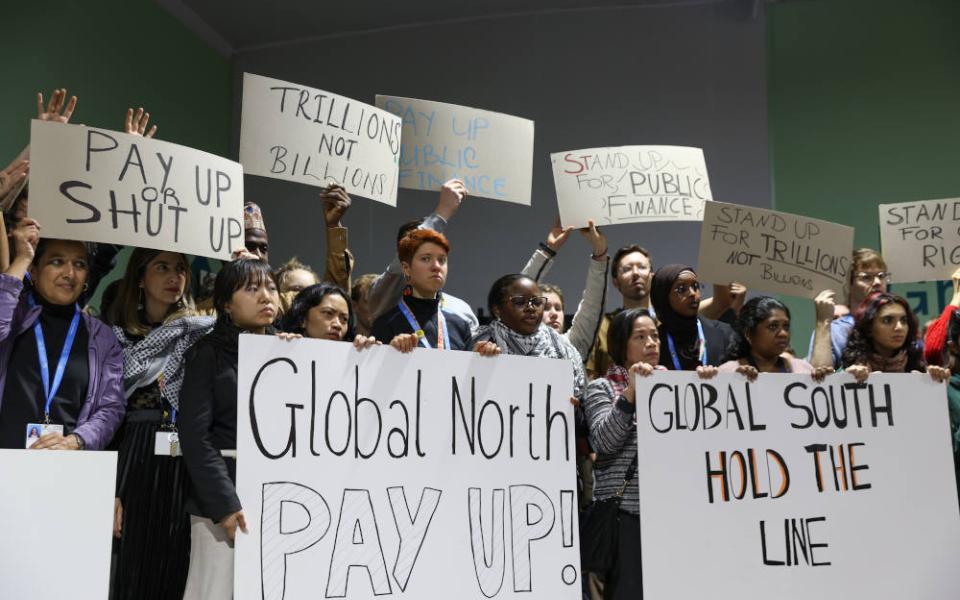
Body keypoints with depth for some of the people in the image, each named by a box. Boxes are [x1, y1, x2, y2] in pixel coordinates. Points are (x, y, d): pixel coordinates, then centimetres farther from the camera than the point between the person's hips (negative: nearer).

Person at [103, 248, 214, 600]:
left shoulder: (201, 333, 9)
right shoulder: (116, 335, 5)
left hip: (186, 465, 1)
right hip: (133, 462, -1)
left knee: (176, 572, 5)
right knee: (130, 569, 1)